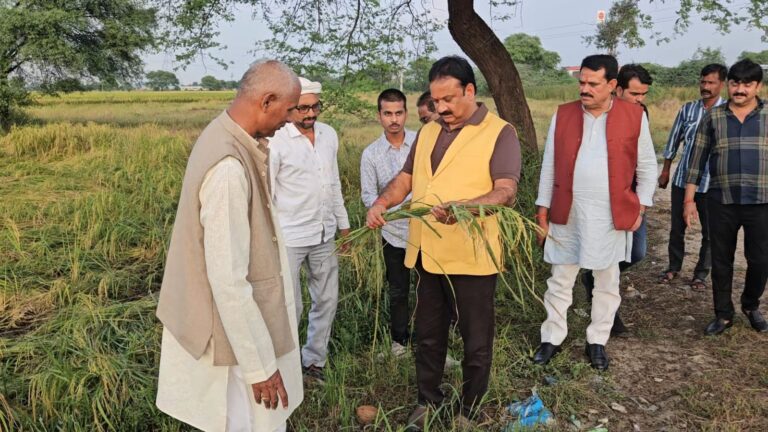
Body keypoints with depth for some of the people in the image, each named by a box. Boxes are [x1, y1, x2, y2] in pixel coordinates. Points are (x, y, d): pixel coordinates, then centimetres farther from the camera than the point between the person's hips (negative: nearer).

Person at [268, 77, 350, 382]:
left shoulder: (329, 135, 5)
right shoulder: (275, 142, -13)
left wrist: (343, 223, 16)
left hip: (324, 234, 6)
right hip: (289, 238, -6)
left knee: (327, 300, 14)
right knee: (290, 307, 1)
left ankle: (314, 360, 30)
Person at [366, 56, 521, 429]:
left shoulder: (499, 133, -9)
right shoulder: (427, 132, 12)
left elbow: (505, 191, -20)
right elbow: (406, 178, 15)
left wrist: (459, 208, -36)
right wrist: (381, 203, -5)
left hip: (471, 256, -5)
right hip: (427, 253, 6)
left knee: (476, 339, 10)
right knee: (428, 334, 18)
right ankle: (428, 400, 37)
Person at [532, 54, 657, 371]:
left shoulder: (634, 116, -3)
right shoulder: (562, 115, 1)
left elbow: (646, 167, 5)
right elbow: (549, 167, 5)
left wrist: (640, 209, 1)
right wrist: (542, 212, 4)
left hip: (611, 217, 0)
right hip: (566, 215, 1)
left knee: (607, 283, 11)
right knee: (560, 281, 9)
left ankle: (597, 342, 27)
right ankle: (552, 339, 23)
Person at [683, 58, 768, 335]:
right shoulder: (712, 117, 4)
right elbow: (697, 160, 5)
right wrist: (689, 199, 1)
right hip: (721, 202, 0)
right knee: (721, 261, 8)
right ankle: (723, 314, 24)